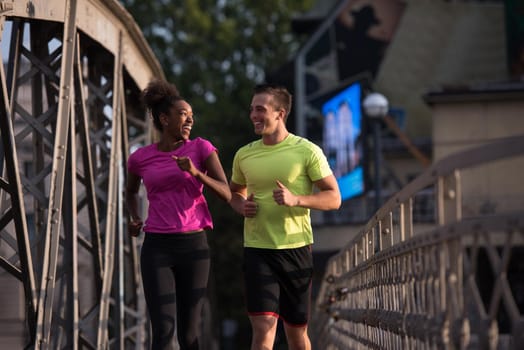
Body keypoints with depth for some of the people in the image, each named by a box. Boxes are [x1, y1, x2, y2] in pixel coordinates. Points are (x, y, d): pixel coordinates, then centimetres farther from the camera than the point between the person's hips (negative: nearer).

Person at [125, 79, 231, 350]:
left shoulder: (201, 148, 2)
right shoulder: (139, 158, 6)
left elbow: (226, 194, -6)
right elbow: (130, 191, 28)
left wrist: (195, 172, -22)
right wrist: (134, 219, 8)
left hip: (194, 247, 0)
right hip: (157, 250, 0)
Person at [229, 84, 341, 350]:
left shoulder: (307, 151, -4)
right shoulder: (244, 155, 6)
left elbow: (334, 198, -4)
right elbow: (234, 192, 24)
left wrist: (296, 199, -20)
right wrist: (241, 206, 0)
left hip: (296, 249, -1)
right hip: (257, 250, 1)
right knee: (263, 328, -13)